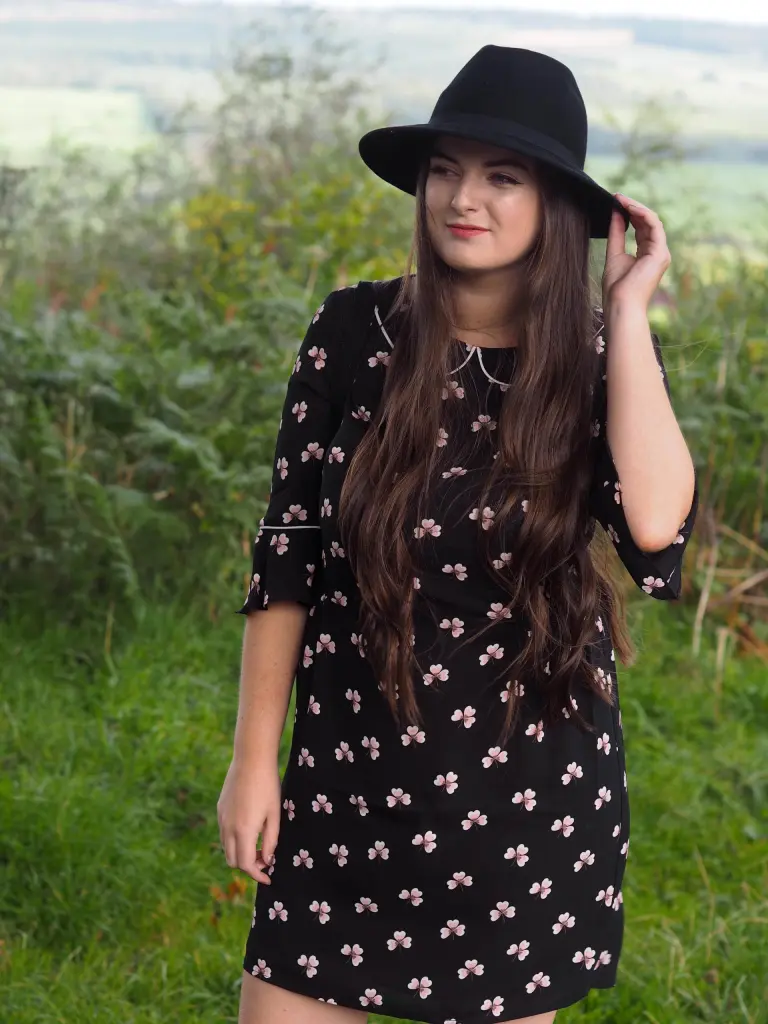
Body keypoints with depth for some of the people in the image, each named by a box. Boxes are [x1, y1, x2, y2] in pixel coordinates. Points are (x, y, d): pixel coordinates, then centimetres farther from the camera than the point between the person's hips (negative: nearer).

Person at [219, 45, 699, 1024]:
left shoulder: (601, 356, -5)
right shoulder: (354, 331, -6)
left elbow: (656, 526, -23)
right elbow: (286, 550, -2)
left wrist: (626, 313, -17)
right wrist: (255, 757, -2)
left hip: (533, 775, 0)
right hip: (356, 763, 0)